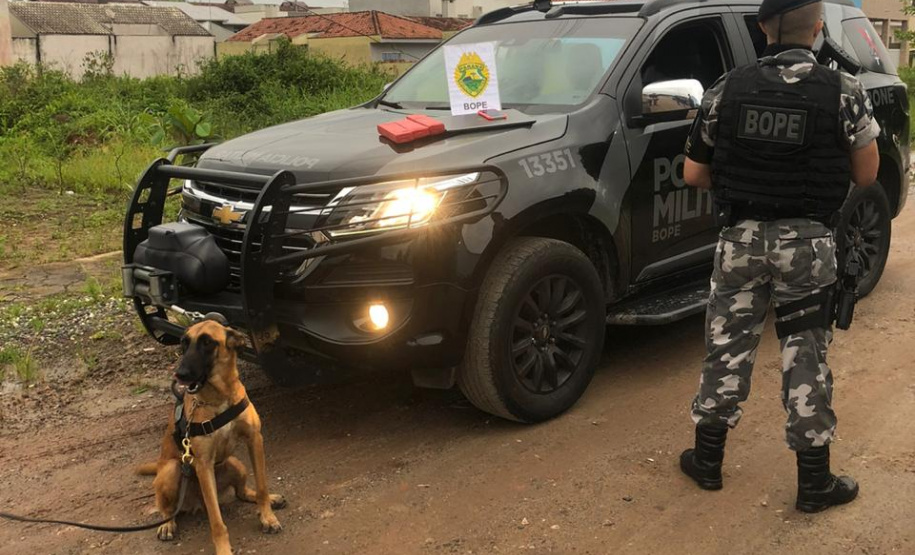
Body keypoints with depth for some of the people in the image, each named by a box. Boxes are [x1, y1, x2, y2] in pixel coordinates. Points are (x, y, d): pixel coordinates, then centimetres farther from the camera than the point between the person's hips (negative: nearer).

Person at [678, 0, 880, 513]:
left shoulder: (728, 89, -1)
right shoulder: (844, 92, -9)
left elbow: (694, 174, 4)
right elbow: (866, 175, -2)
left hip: (742, 239, 2)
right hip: (806, 244, -2)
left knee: (728, 346, 13)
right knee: (806, 357, 6)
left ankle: (707, 460, 24)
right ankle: (815, 483, 15)